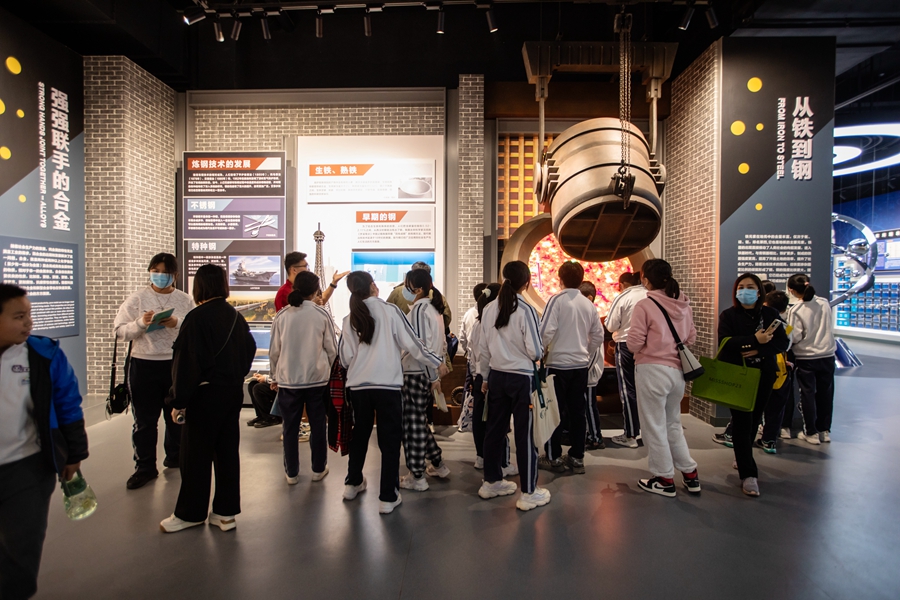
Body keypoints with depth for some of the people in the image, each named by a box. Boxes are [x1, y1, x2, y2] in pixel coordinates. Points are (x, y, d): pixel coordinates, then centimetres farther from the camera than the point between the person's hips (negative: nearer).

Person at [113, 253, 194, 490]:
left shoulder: (184, 300, 0)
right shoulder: (137, 298, 0)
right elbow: (120, 331, -3)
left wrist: (177, 324, -22)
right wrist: (140, 323, -20)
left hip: (176, 364, 1)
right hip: (144, 364, 0)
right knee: (145, 420, 6)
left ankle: (175, 457, 34)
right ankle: (145, 467, 19)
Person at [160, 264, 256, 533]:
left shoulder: (197, 318, -15)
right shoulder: (236, 317, 4)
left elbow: (186, 362, -15)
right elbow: (249, 351, 11)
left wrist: (178, 400, -9)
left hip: (206, 393, -6)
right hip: (234, 392, 6)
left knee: (196, 454, 8)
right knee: (227, 452, 12)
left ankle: (189, 513, 23)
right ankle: (226, 512, 20)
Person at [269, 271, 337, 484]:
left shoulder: (282, 316, -4)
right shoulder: (321, 314, -8)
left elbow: (274, 350, 2)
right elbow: (331, 349, -3)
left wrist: (275, 376, 15)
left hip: (288, 379, 1)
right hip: (317, 378, -1)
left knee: (291, 427, 13)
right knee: (317, 425, 13)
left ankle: (292, 472, 23)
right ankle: (318, 469, 24)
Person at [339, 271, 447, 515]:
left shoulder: (349, 319, 3)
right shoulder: (389, 311, -7)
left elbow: (345, 358, 4)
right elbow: (411, 343, -6)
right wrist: (437, 362, 5)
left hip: (358, 385, 4)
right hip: (387, 384, -4)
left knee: (360, 434, 22)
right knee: (390, 439, 5)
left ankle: (353, 483, 37)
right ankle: (388, 497, 10)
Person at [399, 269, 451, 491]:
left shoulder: (419, 309, -15)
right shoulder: (434, 308, 12)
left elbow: (421, 345, -19)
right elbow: (441, 343, 15)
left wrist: (433, 376, -17)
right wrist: (434, 374, 16)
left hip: (416, 373, -9)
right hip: (427, 373, 9)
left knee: (413, 424, 2)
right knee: (420, 421, 19)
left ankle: (417, 477, 12)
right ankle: (438, 465, 28)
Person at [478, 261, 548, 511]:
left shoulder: (489, 309, 0)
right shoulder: (526, 310, -15)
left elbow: (484, 349, 6)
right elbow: (535, 351, -14)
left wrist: (485, 377, 18)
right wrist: (541, 351, 9)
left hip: (497, 376, 5)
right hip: (522, 377, -5)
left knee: (495, 429, 16)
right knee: (526, 434, 4)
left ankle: (491, 481, 31)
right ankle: (529, 493, 14)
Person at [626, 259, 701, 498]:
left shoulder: (644, 305, -15)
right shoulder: (683, 304, 4)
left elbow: (634, 344, -15)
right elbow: (691, 337, 12)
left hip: (652, 370, -6)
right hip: (677, 370, 7)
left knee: (654, 427, 8)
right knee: (673, 424, 22)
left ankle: (664, 480, 19)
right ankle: (690, 475, 29)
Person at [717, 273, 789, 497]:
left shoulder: (770, 314, 5)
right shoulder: (728, 315, -3)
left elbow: (782, 342, -3)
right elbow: (725, 342, -17)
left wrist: (758, 350, -18)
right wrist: (755, 340, -24)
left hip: (763, 376, 4)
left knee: (754, 419, 15)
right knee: (742, 421, -6)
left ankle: (741, 455, 40)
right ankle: (748, 475, -3)